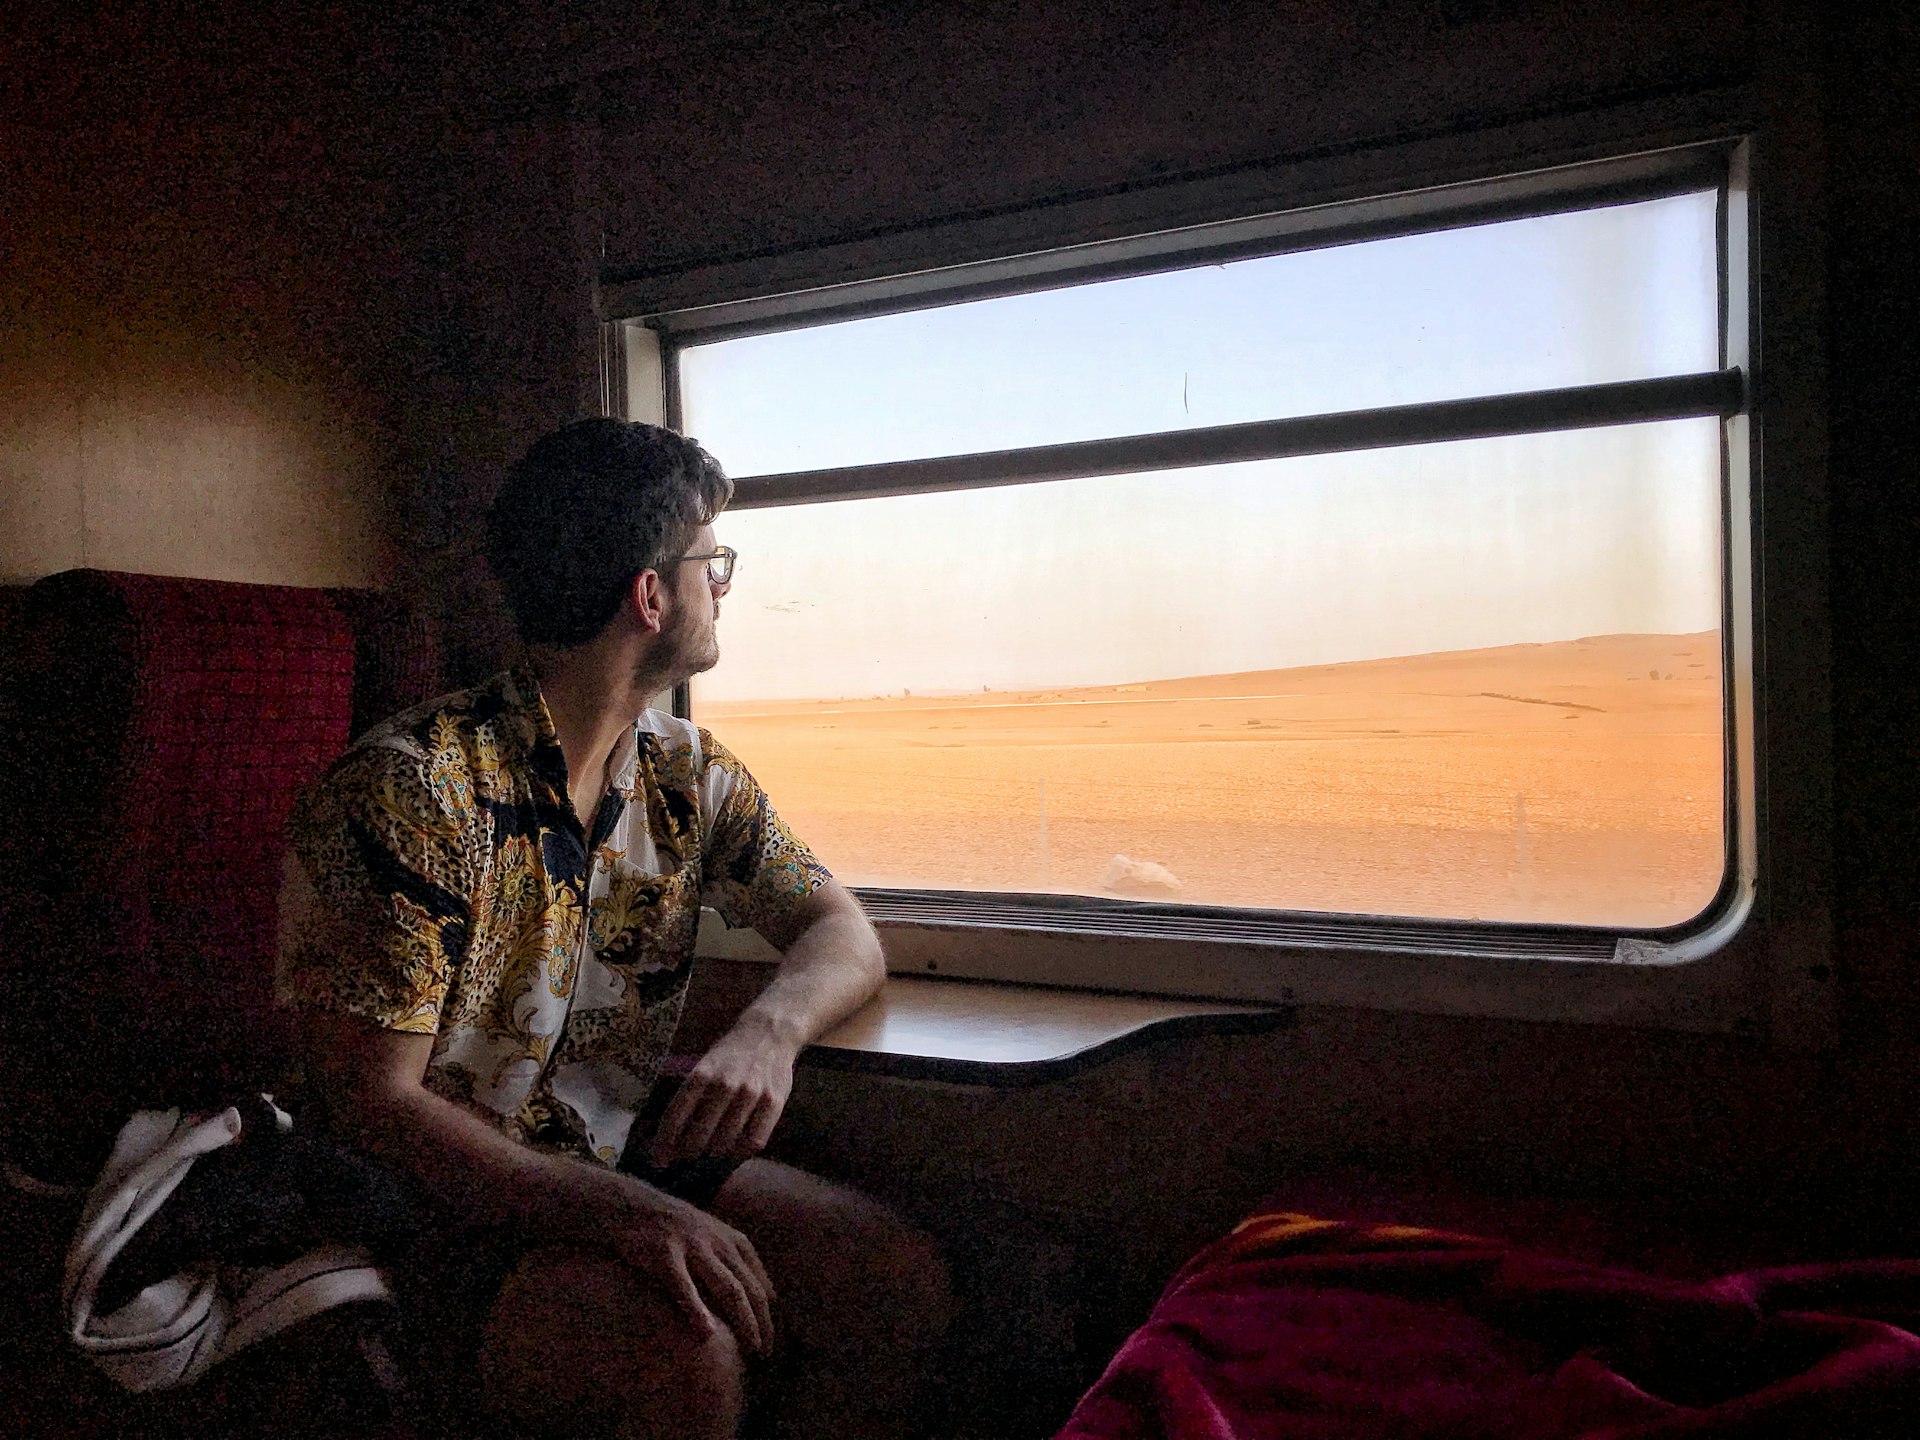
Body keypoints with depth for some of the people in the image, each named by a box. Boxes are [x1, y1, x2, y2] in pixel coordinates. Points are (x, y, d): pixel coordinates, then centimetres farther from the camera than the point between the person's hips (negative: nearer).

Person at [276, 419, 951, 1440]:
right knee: (687, 1350, -32)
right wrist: (618, 1210, -34)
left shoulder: (689, 774, 3)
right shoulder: (408, 790, -19)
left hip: (624, 1164, 6)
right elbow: (373, 1104, -20)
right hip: (449, 1212, -6)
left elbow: (843, 933, 4)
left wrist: (769, 1033, -21)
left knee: (897, 1280, -15)